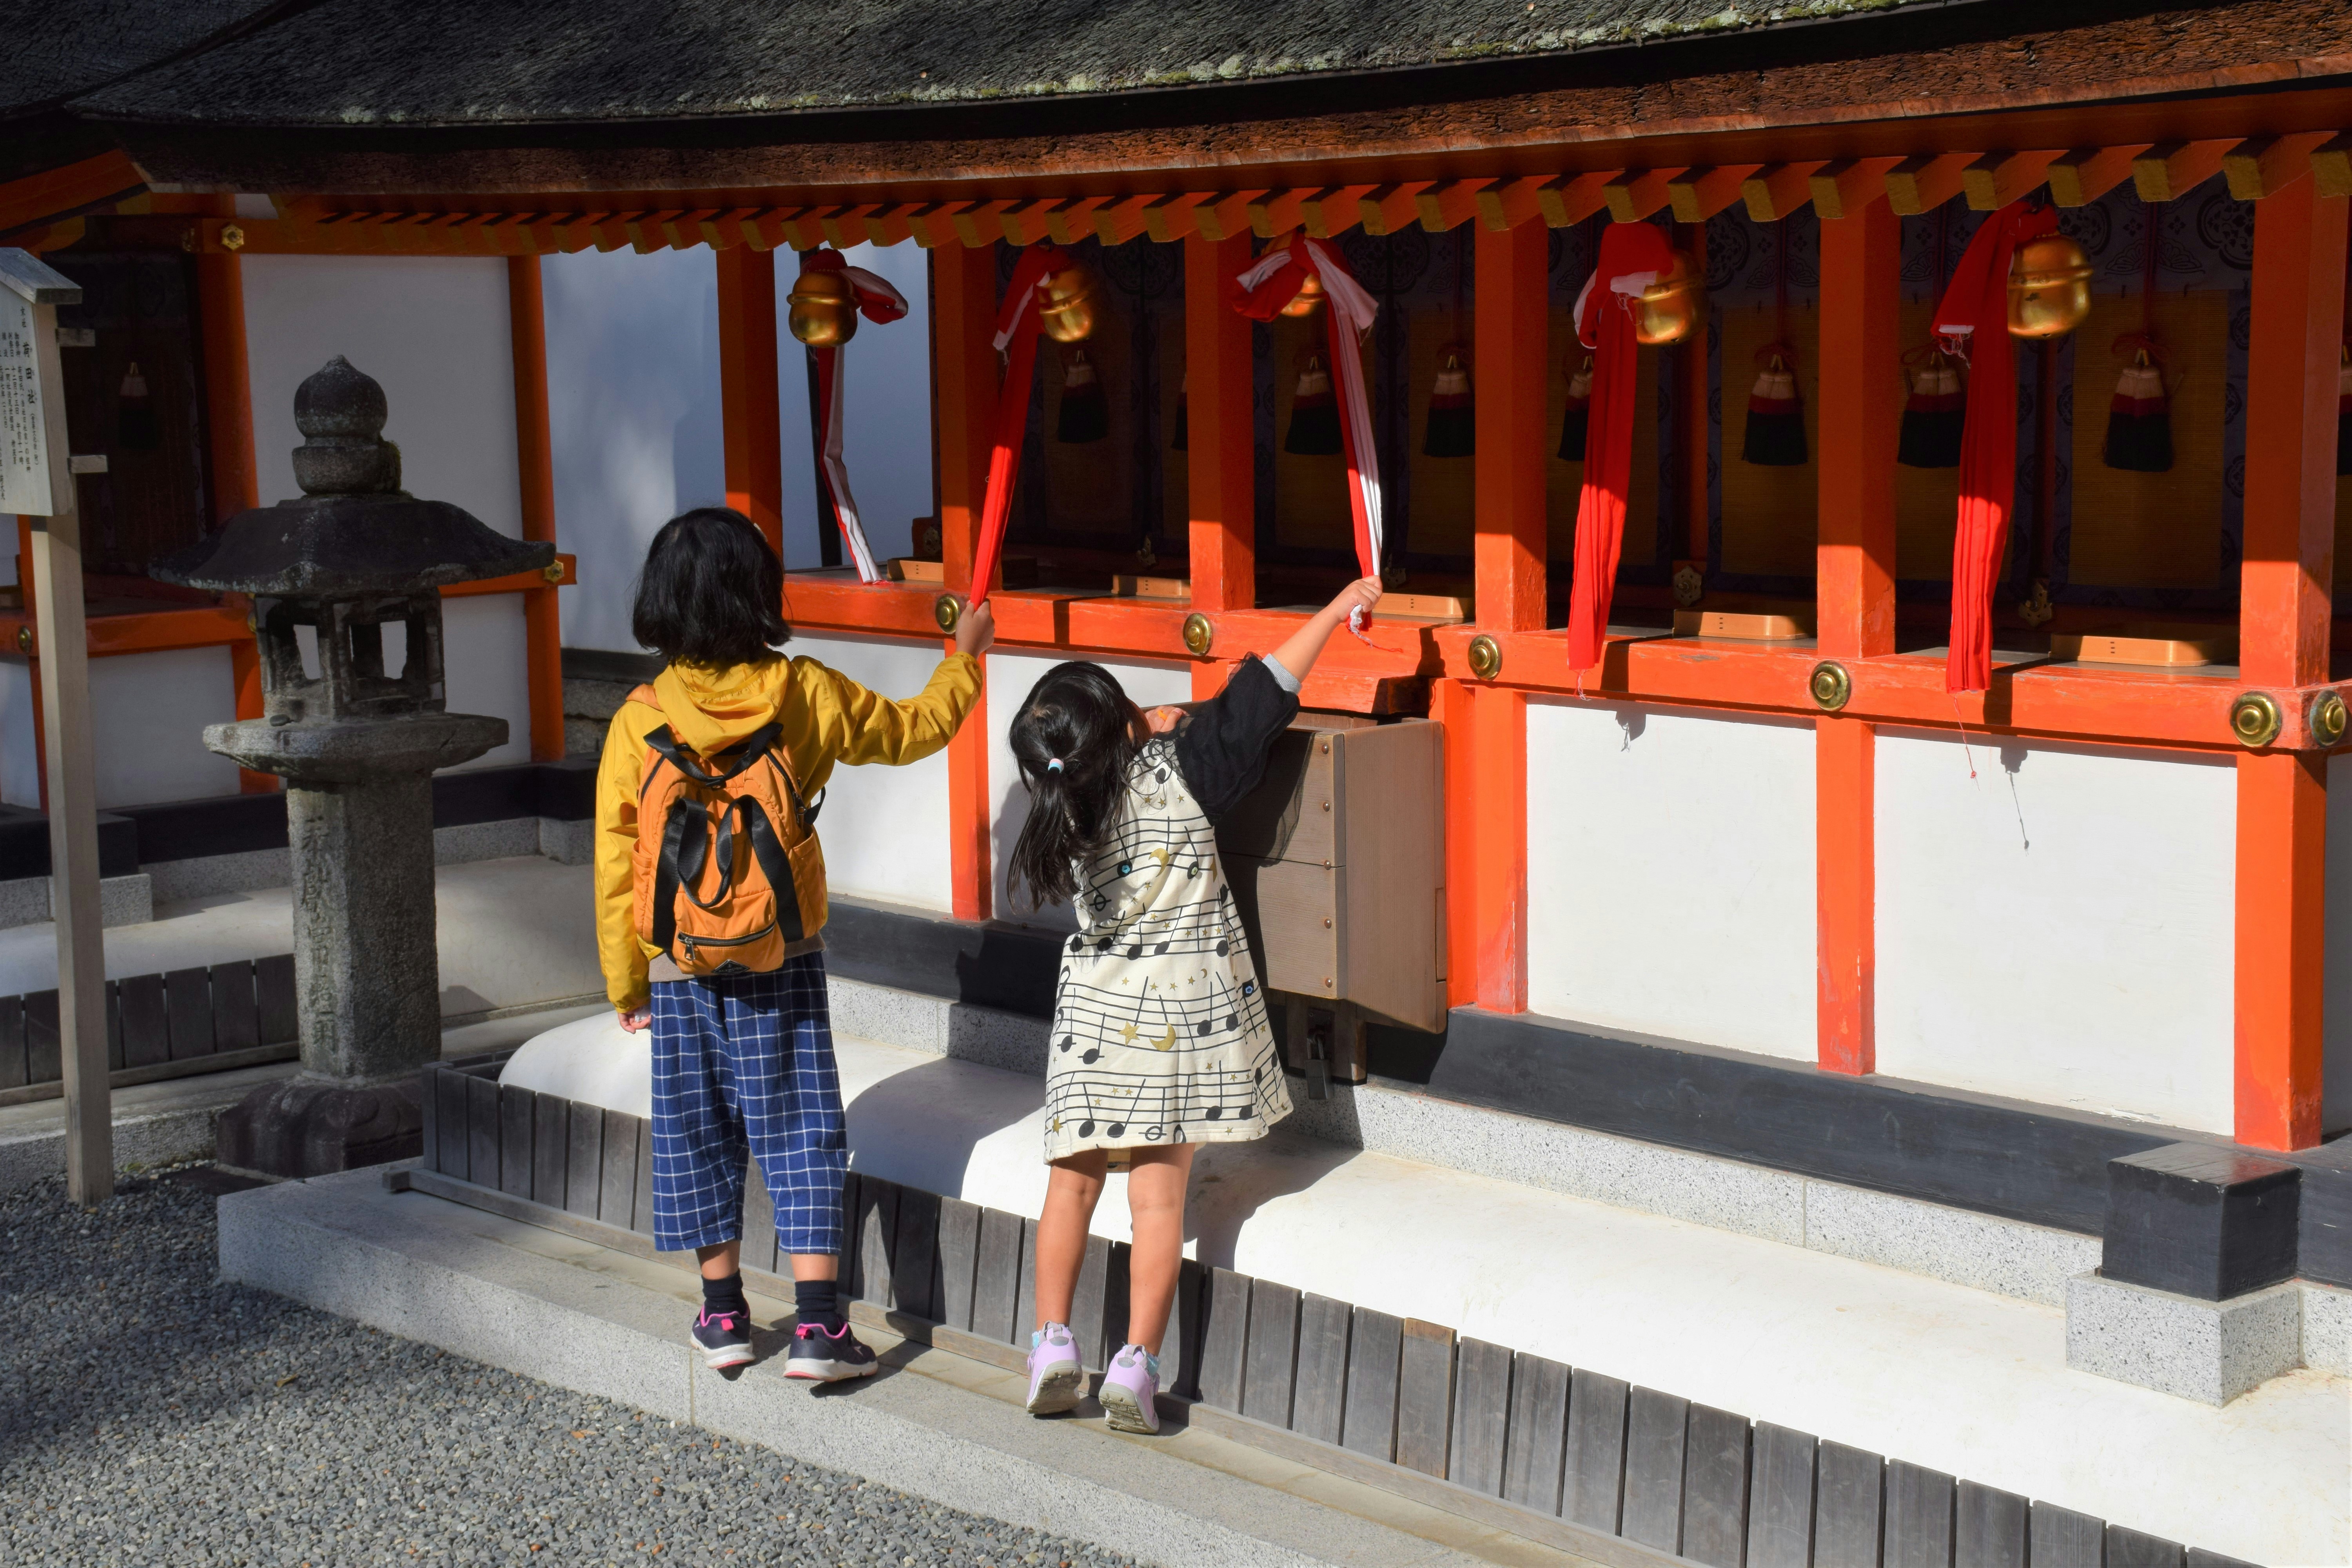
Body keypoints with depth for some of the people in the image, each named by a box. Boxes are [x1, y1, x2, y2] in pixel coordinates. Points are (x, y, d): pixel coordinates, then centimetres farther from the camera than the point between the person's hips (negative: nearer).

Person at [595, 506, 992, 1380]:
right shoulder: (806, 695, -8)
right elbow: (912, 731, 9)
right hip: (784, 961, 0)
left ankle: (724, 1315, 22)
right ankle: (817, 1326, 1)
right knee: (800, 1131, 4)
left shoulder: (636, 723, -9)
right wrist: (965, 657, 27)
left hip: (680, 970, 0)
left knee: (699, 1135, 13)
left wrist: (626, 985, 6)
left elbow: (616, 866, -4)